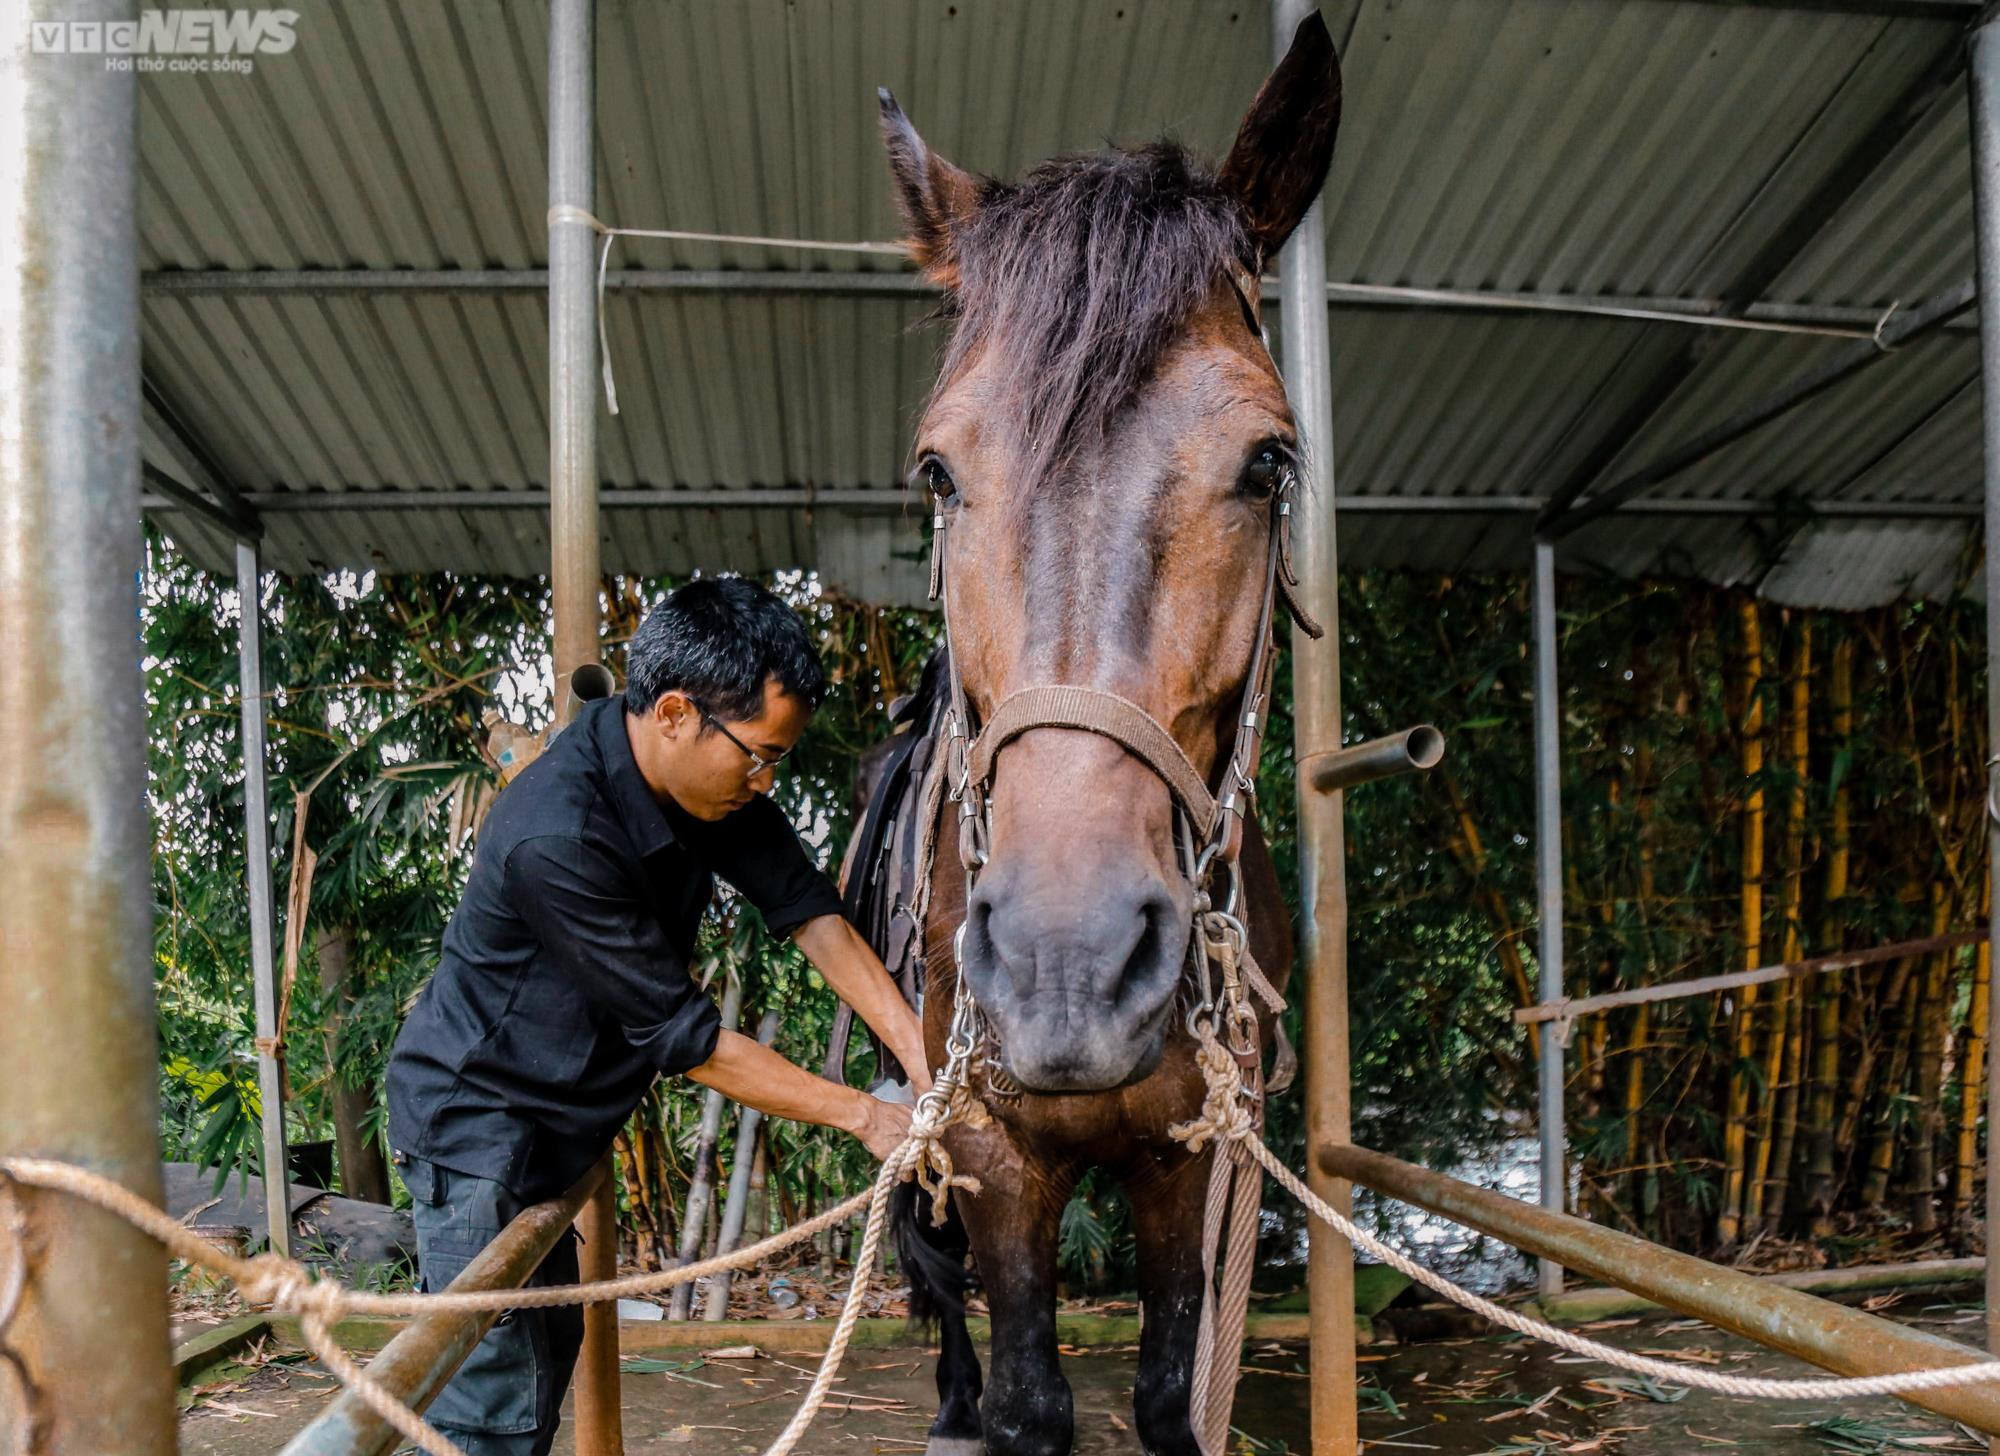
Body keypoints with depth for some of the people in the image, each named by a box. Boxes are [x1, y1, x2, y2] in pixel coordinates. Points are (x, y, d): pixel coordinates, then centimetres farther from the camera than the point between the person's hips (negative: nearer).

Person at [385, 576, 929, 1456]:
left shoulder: (708, 777, -9)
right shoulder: (555, 839, -34)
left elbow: (806, 910, -5)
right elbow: (685, 1039, -28)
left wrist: (923, 1060, -14)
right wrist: (865, 1116, -21)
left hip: (546, 1129, 9)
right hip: (476, 1126, -9)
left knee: (549, 1342, 22)